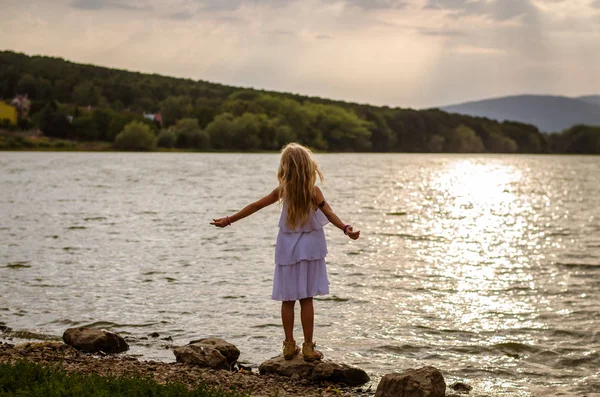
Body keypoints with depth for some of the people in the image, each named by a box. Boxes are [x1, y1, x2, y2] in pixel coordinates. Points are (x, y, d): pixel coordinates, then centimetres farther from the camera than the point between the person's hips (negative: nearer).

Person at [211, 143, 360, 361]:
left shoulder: (282, 190, -1)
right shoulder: (313, 191, -9)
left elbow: (255, 206, 4)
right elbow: (329, 213, -21)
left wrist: (229, 220, 11)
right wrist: (346, 229, -30)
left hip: (287, 248, 2)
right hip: (309, 248, -2)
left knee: (288, 299, 7)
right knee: (306, 299, 1)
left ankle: (290, 345, 11)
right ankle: (308, 347, 3)